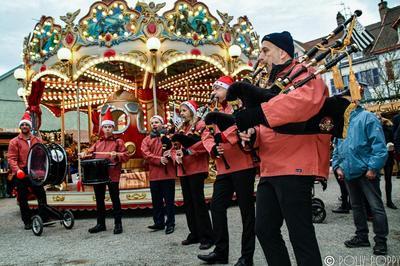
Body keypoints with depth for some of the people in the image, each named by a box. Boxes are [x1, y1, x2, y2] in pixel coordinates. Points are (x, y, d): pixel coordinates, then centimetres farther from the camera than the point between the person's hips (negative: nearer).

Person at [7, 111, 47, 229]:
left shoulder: (37, 140, 9)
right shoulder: (14, 142, 1)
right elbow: (12, 158, -7)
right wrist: (17, 170, -21)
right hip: (20, 174, -2)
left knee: (41, 194, 3)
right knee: (23, 198, 6)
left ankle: (44, 218, 15)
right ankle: (27, 222, 18)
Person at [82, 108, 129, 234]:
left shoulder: (118, 141, 0)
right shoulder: (98, 142, 15)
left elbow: (126, 156, -6)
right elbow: (90, 152, 18)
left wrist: (117, 155, -24)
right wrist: (85, 154, -4)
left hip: (112, 175, -5)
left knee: (115, 200, 2)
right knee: (99, 200, 12)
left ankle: (118, 224, 12)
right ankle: (100, 224, 25)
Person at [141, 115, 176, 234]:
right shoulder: (146, 140, 11)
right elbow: (146, 154, -3)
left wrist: (170, 152, -25)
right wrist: (159, 159, -17)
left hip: (168, 173, -2)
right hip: (154, 175, 3)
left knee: (169, 200, 3)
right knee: (156, 201, 10)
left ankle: (170, 223, 13)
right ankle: (159, 223, 23)